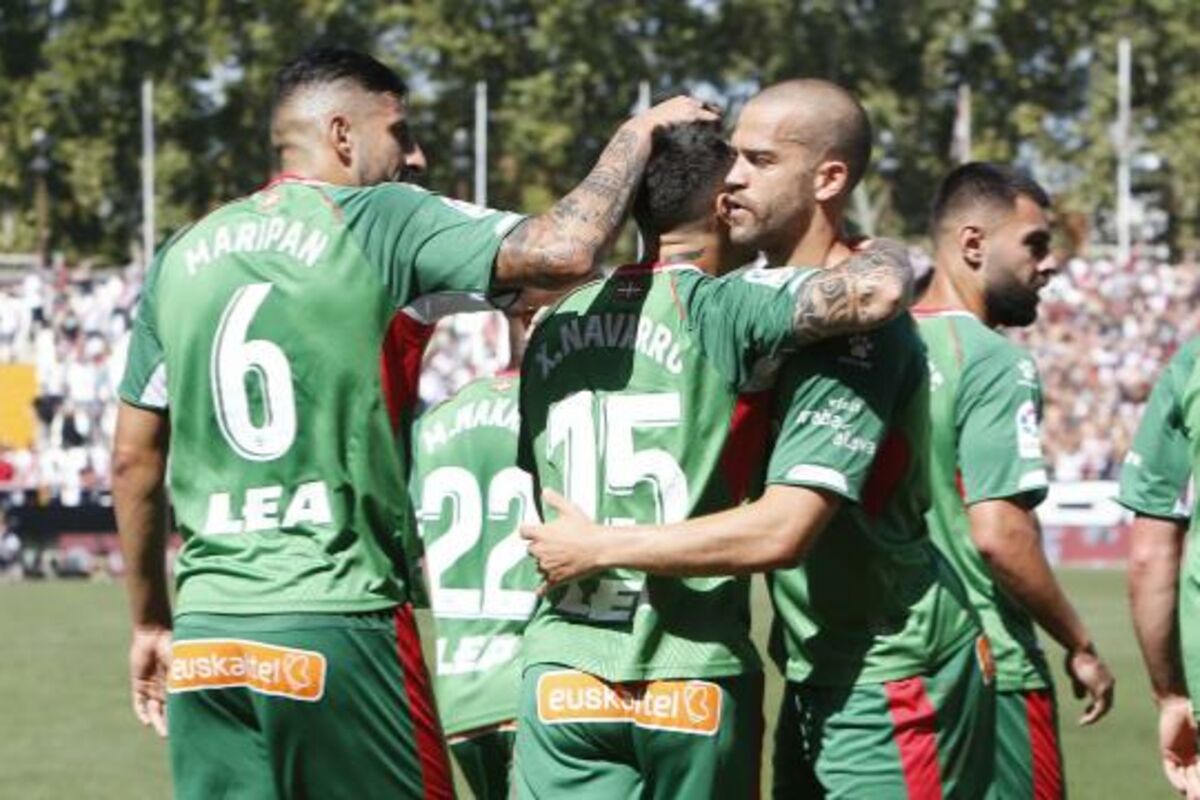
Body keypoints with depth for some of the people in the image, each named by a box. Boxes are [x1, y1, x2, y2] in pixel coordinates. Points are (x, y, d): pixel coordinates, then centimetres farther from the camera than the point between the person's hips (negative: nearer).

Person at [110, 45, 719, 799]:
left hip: (205, 634, 5)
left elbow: (134, 456, 16)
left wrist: (150, 620, 25)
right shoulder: (382, 222, -4)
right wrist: (638, 132, 0)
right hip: (338, 623, -5)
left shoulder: (184, 254, 12)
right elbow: (566, 250, -17)